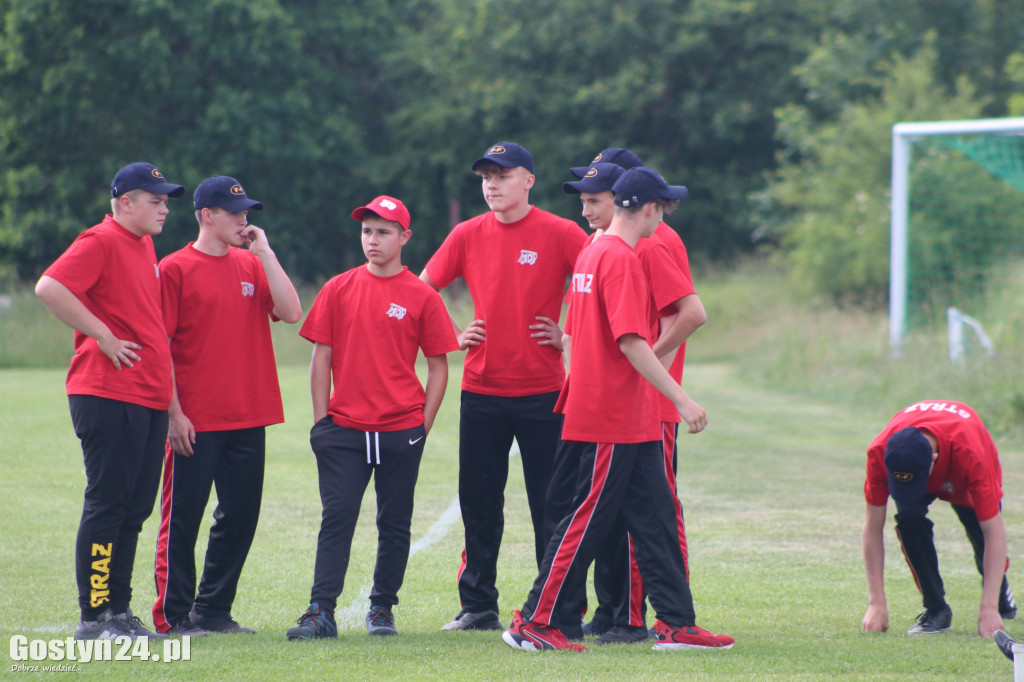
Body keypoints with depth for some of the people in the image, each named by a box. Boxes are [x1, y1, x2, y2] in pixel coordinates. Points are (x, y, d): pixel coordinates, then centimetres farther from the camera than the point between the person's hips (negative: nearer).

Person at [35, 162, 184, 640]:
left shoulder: (144, 245, 18)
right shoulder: (101, 242, -10)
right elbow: (49, 288, -23)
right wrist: (105, 337, -19)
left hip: (150, 398, 9)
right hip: (109, 398, -9)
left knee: (134, 510, 10)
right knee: (106, 506, -8)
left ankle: (119, 612, 15)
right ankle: (94, 618, -5)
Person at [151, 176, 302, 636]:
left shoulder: (252, 265, 12)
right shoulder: (175, 269, -3)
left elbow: (290, 313, -2)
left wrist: (264, 252, -3)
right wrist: (174, 413, -12)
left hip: (248, 417, 5)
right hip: (194, 421, -5)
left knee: (241, 514, 7)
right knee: (182, 516, -2)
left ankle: (213, 610, 16)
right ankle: (174, 614, 4)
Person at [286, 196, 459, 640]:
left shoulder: (422, 298, 2)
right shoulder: (338, 290, 6)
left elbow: (438, 367, 5)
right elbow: (321, 358, 8)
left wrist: (423, 426, -1)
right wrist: (321, 421, 2)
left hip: (401, 430, 0)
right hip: (344, 429, 1)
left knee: (395, 522, 5)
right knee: (337, 518, -5)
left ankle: (382, 609, 17)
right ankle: (321, 612, -9)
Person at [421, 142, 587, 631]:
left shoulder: (560, 234, -5)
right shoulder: (468, 235, 6)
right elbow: (423, 288, 17)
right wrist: (453, 334, 7)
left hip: (541, 391, -4)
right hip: (481, 388, 4)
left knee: (549, 504, 0)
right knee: (478, 503, 7)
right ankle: (478, 606, 15)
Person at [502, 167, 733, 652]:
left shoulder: (590, 253, 15)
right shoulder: (622, 260, -15)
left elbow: (572, 334, 19)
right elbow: (631, 342, -21)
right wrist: (681, 399, -20)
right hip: (611, 421, -10)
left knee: (655, 518, 9)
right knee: (588, 520, -4)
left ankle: (675, 624, 9)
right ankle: (532, 623, 1)